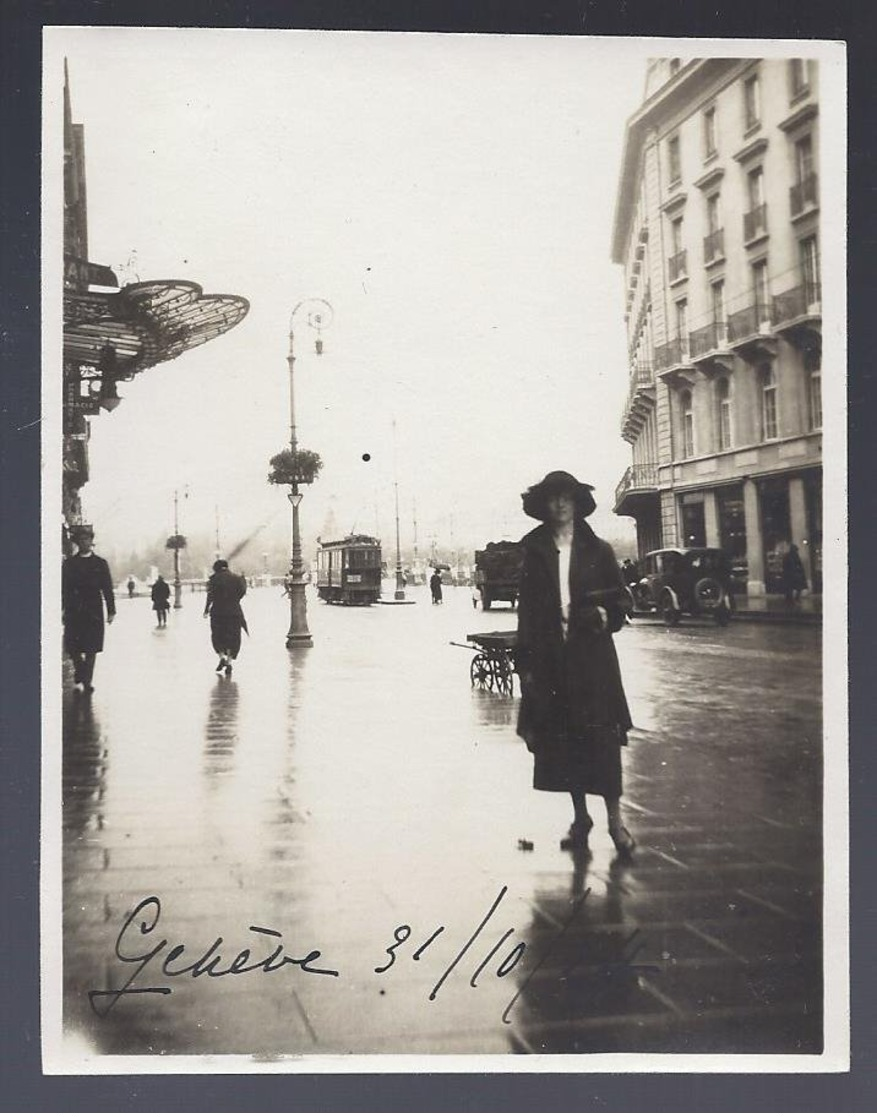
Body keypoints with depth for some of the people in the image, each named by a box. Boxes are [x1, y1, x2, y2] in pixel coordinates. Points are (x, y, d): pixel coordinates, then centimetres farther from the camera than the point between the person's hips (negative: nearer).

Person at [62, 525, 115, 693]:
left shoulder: (100, 563, 6)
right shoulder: (69, 563, 7)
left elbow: (107, 589, 5)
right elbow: (63, 588, 6)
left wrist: (111, 611, 0)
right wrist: (61, 610, 0)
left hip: (93, 612, -1)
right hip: (73, 612, 1)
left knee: (91, 649, 0)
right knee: (72, 648, 0)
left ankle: (87, 682, 8)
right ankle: (80, 671, 28)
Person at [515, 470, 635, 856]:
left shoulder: (598, 551, 4)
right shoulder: (534, 552, 7)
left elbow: (620, 599, 9)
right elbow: (526, 608, 6)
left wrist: (604, 615, -13)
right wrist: (525, 660, 1)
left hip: (592, 655, -2)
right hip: (549, 657, 2)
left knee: (602, 737, -5)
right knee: (561, 739, 5)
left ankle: (615, 820, 5)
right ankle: (580, 817, 19)